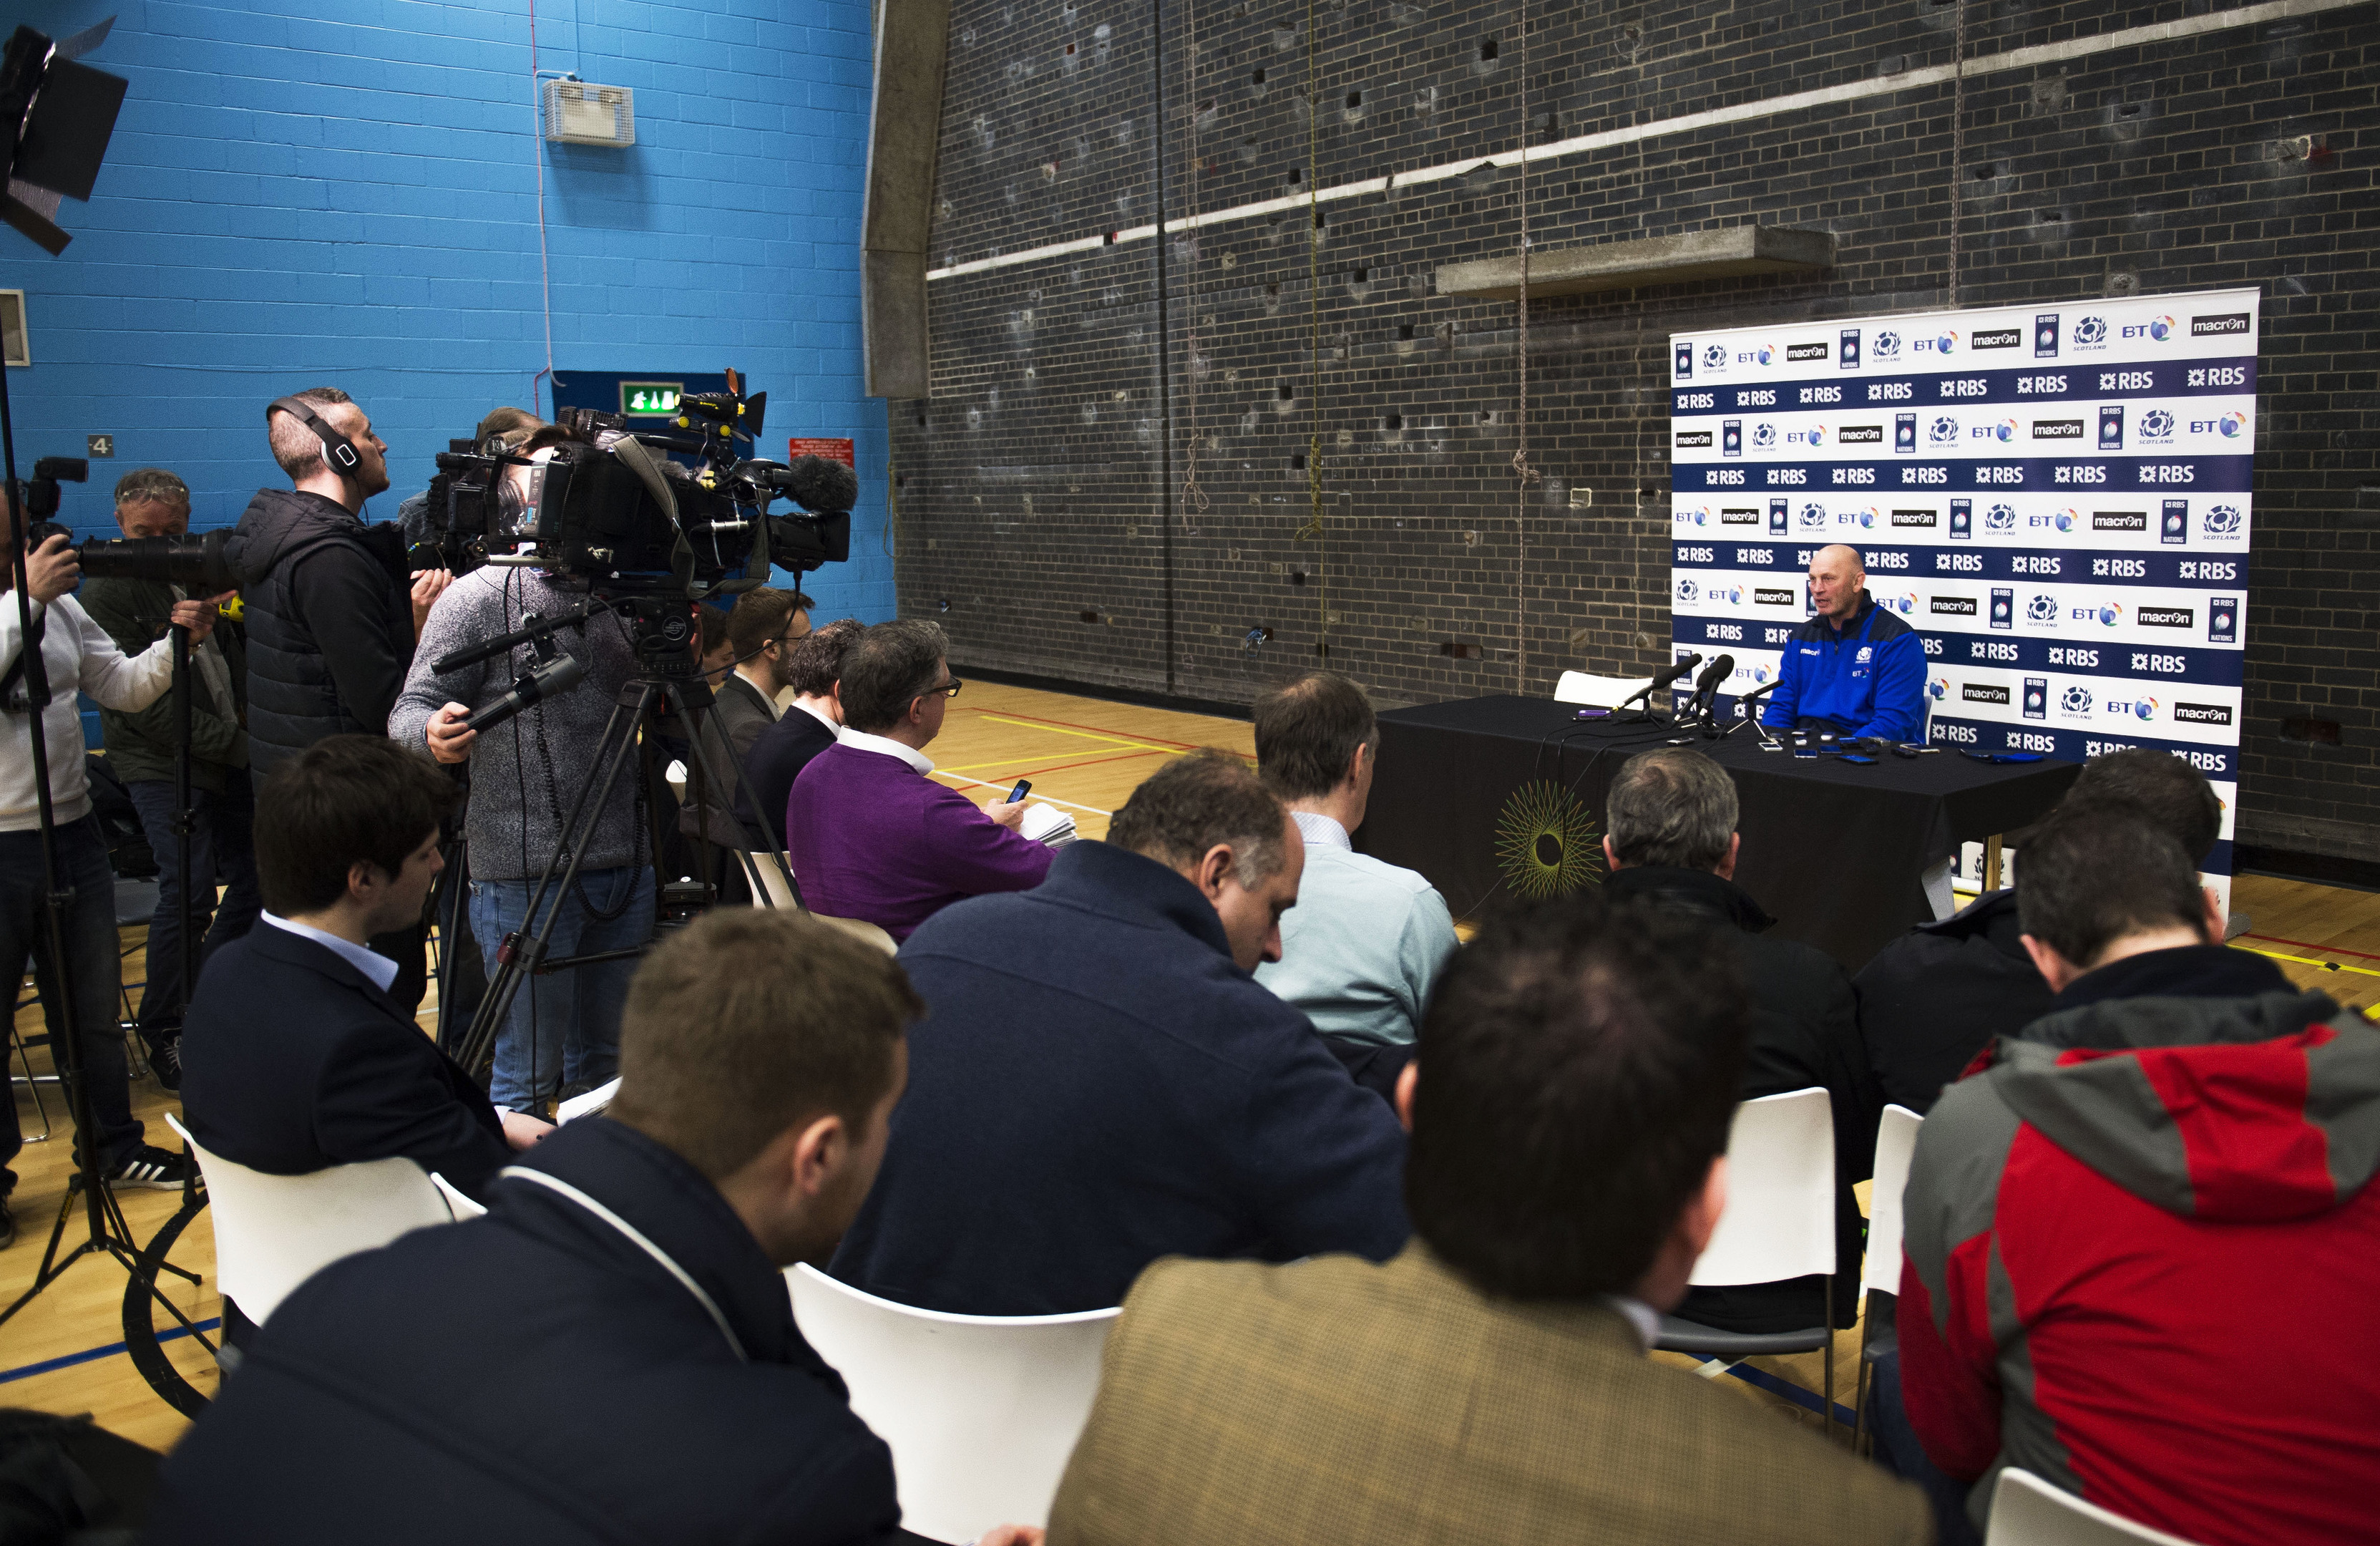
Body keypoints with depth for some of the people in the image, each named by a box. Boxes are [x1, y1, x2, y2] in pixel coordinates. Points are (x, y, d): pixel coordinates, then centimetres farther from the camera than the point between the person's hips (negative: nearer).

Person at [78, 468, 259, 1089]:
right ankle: (165, 1032, 2)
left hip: (233, 756, 7)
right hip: (165, 765, -7)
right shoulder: (108, 594, -8)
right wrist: (228, 740, -21)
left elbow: (237, 656, 23)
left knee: (258, 875, 9)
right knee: (189, 891, -15)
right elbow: (141, 701, -16)